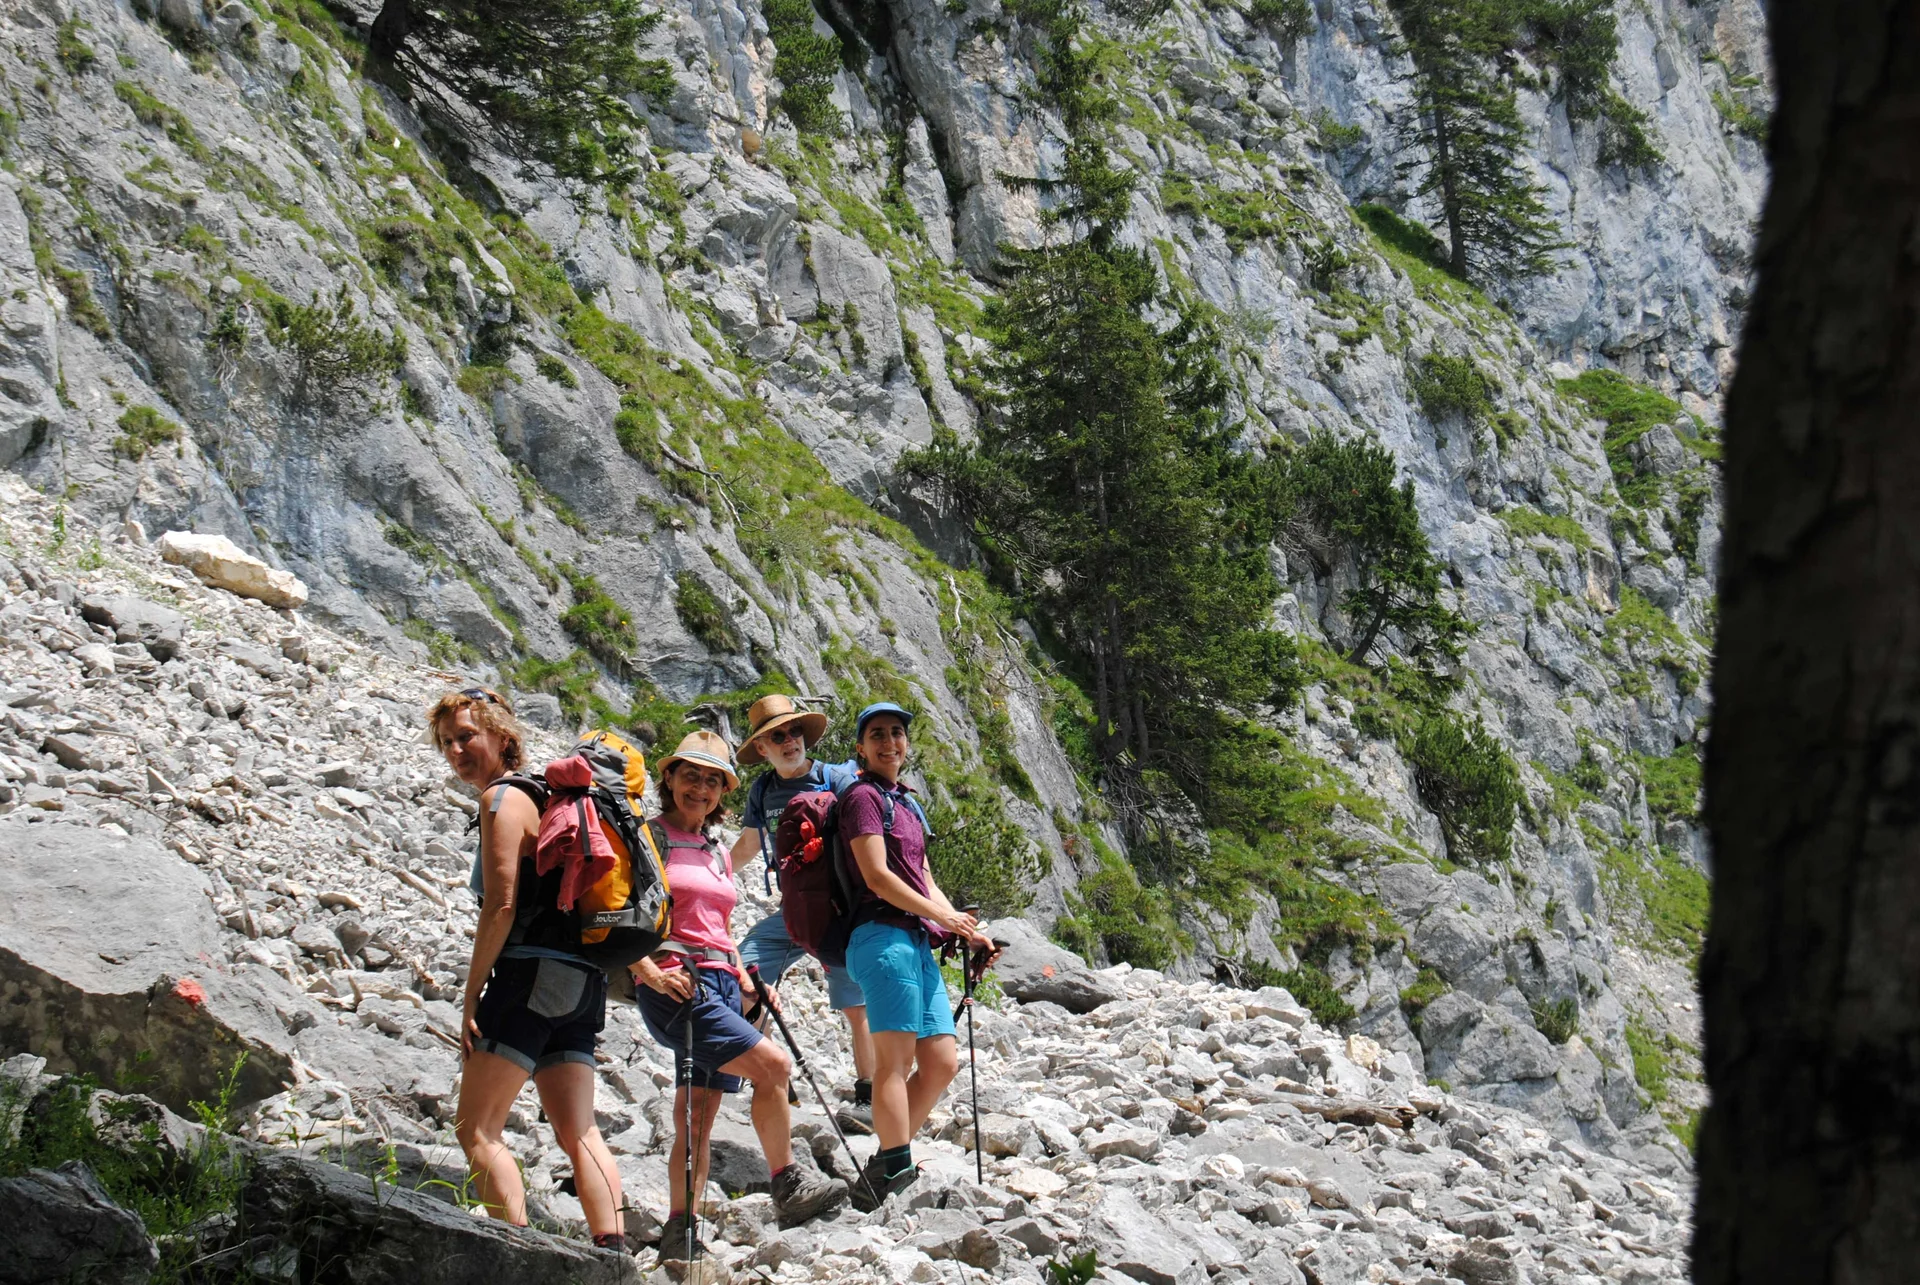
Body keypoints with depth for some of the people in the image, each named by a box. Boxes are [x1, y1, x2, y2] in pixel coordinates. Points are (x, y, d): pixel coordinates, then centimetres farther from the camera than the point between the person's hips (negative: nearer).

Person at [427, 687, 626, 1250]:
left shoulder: (502, 800, -5)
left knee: (476, 1129, -9)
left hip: (532, 974, -10)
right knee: (578, 1133, 8)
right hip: (581, 981, 10)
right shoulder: (539, 797, 23)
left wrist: (471, 998, -12)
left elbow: (501, 908, -13)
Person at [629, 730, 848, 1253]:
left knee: (699, 1113, 1)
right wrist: (652, 973, -19)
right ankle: (788, 1187, -10)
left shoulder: (718, 854, 21)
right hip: (673, 986, -7)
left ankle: (679, 1230, 2)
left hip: (719, 986, 7)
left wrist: (748, 982, 14)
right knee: (771, 1064, -19)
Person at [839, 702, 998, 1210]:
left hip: (918, 942, 9)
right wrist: (944, 917, -4)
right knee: (896, 1059, -14)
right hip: (883, 935, -9)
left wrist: (968, 932, 16)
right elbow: (878, 876, -11)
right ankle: (896, 1173, -17)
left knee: (942, 1061, 3)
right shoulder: (863, 796, -2)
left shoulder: (905, 803, 24)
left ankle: (883, 1172, 7)